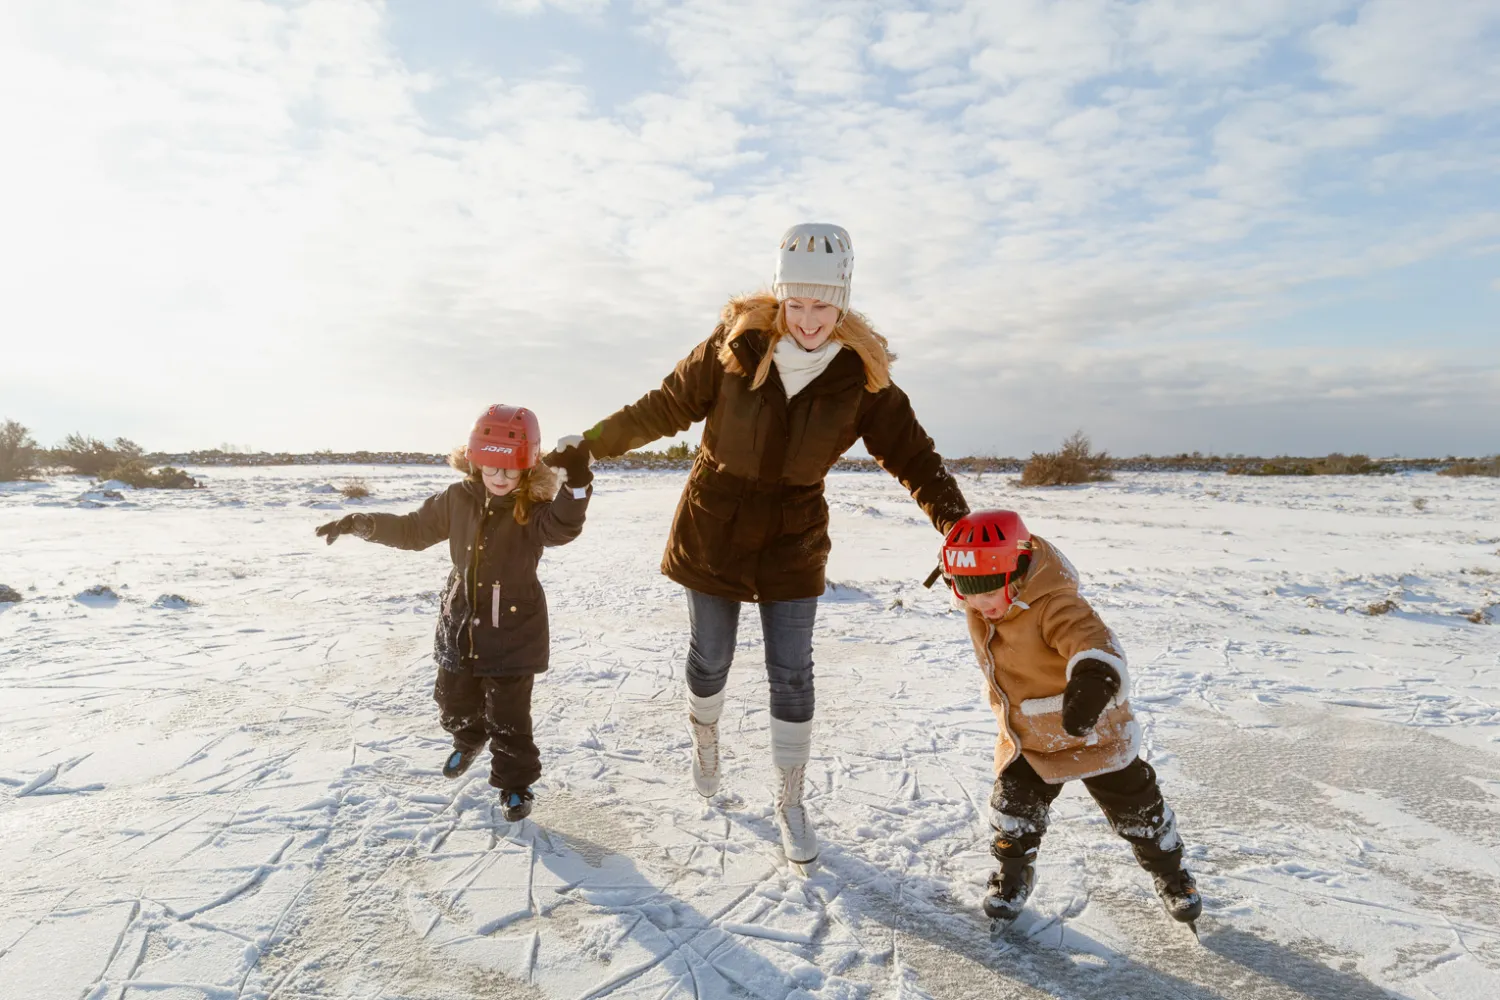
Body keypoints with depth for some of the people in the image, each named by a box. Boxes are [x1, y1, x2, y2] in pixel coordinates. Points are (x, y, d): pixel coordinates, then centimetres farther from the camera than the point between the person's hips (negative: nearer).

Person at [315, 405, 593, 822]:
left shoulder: (533, 507, -17)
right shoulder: (459, 499, -3)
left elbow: (561, 527, -38)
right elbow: (413, 529, 9)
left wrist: (577, 484, -55)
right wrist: (359, 523, 0)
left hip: (513, 630, -5)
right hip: (461, 623, 5)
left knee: (508, 716, 2)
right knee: (454, 701, 23)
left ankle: (515, 783, 24)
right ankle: (469, 740, 55)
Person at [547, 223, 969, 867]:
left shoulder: (860, 375, -11)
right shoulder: (735, 347, -15)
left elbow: (911, 453, -7)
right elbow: (665, 408, -4)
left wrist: (959, 525, -17)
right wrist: (588, 445, -2)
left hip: (793, 539, 1)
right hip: (713, 529, 0)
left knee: (792, 675, 4)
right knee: (709, 658, 12)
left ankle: (790, 803, 25)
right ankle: (704, 735, 47)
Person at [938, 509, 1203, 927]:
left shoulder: (1055, 605, -35)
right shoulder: (980, 606, -12)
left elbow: (1091, 638, -54)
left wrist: (1094, 677, -72)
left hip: (1093, 733, -5)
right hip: (1025, 737, 5)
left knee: (1135, 807, 12)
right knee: (1013, 808, 7)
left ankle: (1170, 872, 40)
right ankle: (1013, 874, 35)